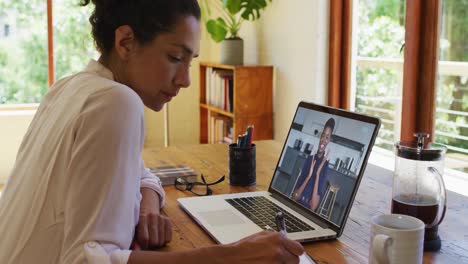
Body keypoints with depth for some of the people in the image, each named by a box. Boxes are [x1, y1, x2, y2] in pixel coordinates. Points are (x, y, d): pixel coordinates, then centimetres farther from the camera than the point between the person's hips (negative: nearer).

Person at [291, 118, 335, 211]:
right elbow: (294, 196, 1)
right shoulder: (309, 159, 6)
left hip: (308, 211, -4)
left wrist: (318, 174, -16)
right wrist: (309, 176, -11)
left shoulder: (326, 165, -7)